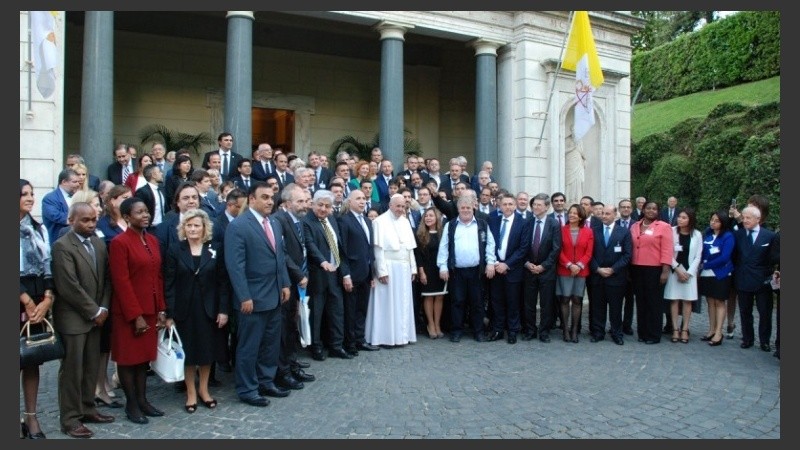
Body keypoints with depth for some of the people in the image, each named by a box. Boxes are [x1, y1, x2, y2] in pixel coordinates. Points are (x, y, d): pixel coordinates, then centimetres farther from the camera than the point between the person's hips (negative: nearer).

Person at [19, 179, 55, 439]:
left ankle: (31, 418, 17)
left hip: (38, 302, 5)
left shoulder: (39, 229, 13)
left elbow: (48, 265, 7)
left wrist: (47, 299, -5)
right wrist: (27, 301, -11)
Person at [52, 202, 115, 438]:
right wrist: (94, 311, -13)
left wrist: (103, 308, -1)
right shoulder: (62, 246, -13)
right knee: (72, 369, 1)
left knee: (91, 367, 12)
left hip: (96, 316, 6)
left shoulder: (100, 244, 9)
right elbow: (69, 286, -18)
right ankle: (70, 419, 11)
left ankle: (87, 409, 25)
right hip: (73, 318, -6)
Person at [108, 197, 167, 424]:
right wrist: (136, 315, -17)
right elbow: (121, 282, -16)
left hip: (150, 310, 7)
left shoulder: (153, 240, 9)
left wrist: (161, 309, 6)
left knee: (145, 355, 13)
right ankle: (131, 404, 17)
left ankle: (142, 400, 23)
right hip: (128, 313, -6)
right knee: (128, 357, 6)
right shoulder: (119, 242, -13)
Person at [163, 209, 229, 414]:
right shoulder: (175, 249, -2)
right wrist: (169, 314, -9)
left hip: (209, 309, 1)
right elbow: (169, 284, -4)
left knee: (208, 350, 10)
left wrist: (223, 310, -6)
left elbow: (222, 281, 0)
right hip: (184, 309, -1)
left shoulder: (215, 249, 1)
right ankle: (191, 393, 22)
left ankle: (204, 390, 27)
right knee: (187, 352, 8)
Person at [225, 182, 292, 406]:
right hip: (253, 298, -8)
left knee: (271, 343, 16)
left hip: (274, 296, 8)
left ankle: (266, 382, 30)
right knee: (249, 346, 5)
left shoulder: (275, 224, 11)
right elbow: (235, 265, -17)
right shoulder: (238, 226, -13)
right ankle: (247, 389, 18)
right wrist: (244, 297, -20)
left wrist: (285, 284, 9)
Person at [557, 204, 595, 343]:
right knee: (565, 299, -1)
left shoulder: (588, 232, 5)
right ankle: (565, 329, 6)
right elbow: (559, 251, -1)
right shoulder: (562, 230, 1)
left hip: (581, 271, 1)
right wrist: (569, 265, -12)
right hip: (564, 270, -1)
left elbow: (589, 252, 1)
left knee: (577, 300, 4)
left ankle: (574, 330, 10)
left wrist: (579, 265, -12)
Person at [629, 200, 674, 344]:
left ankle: (654, 335, 11)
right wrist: (629, 269, 7)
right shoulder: (634, 227, 11)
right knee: (640, 301, 10)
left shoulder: (664, 227, -3)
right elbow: (630, 248, 11)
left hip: (655, 270, -4)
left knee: (654, 302, 3)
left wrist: (665, 271, -14)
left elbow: (667, 251, -8)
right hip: (637, 269, 4)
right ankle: (642, 333, 19)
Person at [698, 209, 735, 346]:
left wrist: (706, 265, -11)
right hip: (707, 274, 5)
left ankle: (718, 333, 5)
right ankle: (711, 330, 19)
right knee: (710, 301, 11)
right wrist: (702, 264, -6)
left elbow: (724, 257, -17)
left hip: (721, 274, -5)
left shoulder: (728, 236, -11)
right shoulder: (707, 234, 5)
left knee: (719, 302, 2)